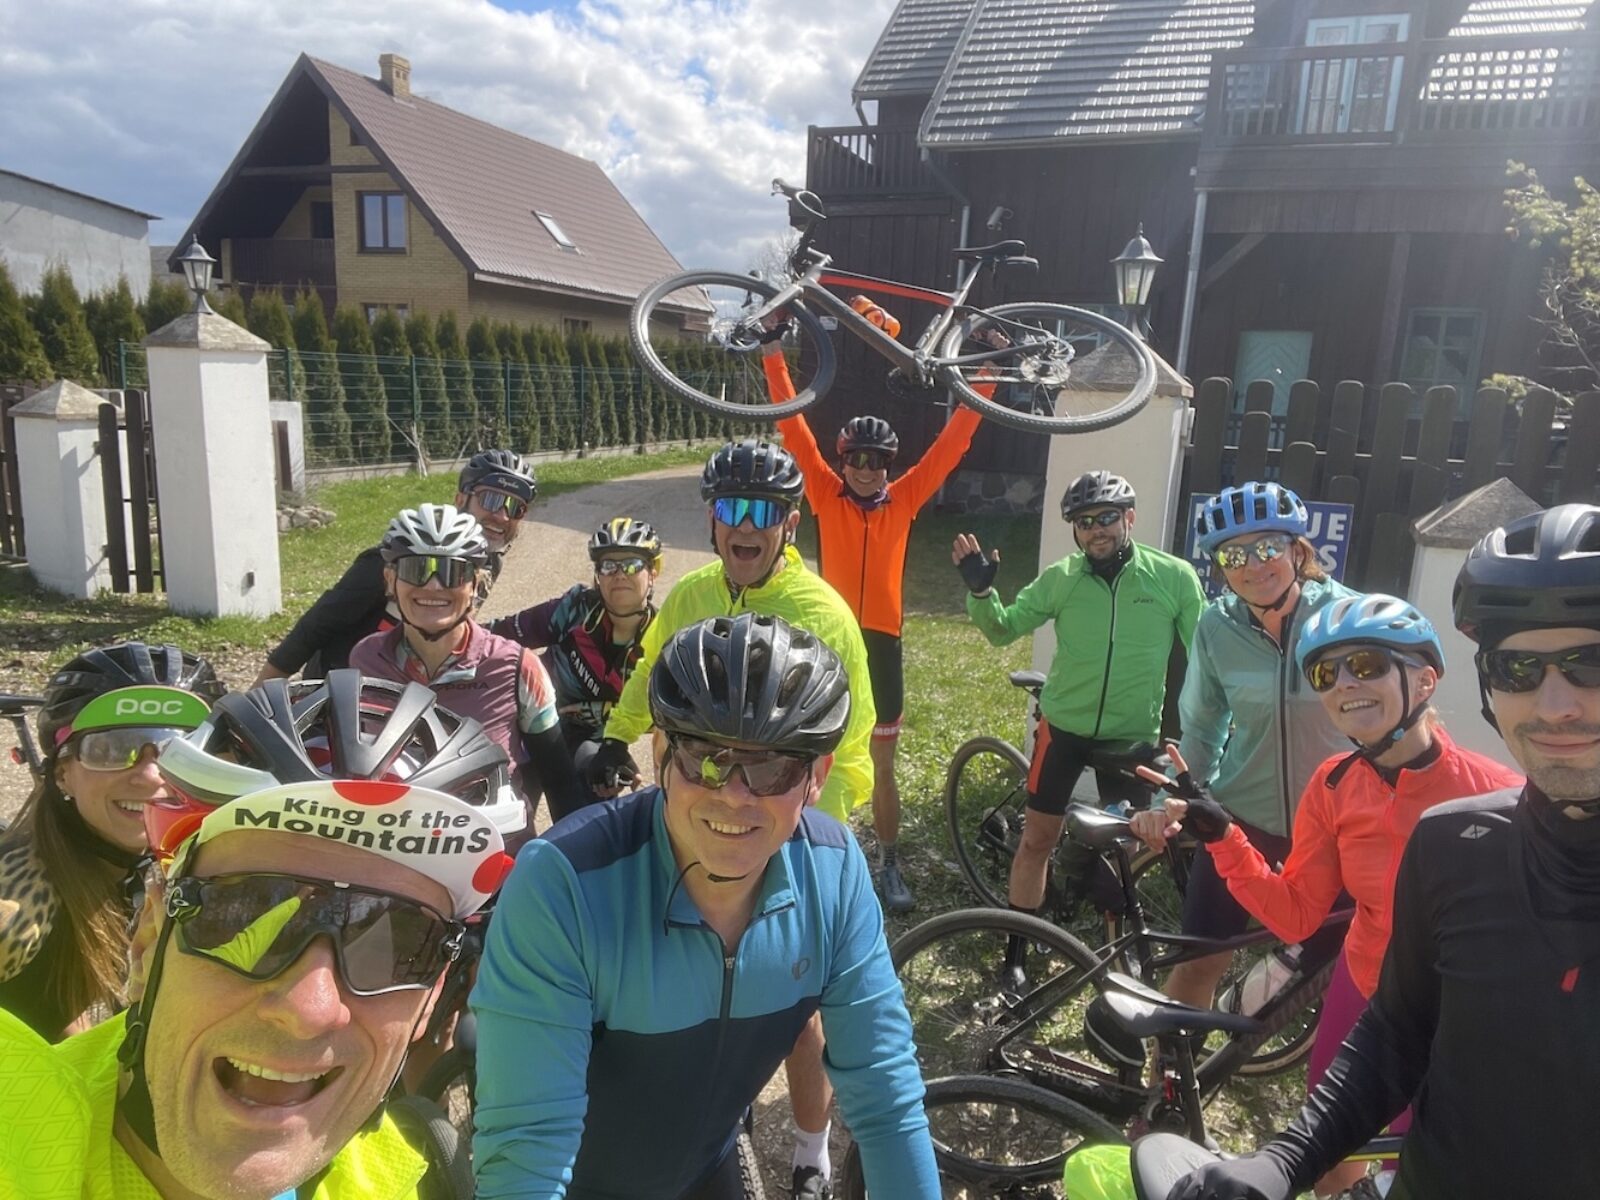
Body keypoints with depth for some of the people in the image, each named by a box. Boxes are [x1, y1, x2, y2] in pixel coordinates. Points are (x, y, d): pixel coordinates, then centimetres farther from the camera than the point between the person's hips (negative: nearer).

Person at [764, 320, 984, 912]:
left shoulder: (904, 500, 2)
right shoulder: (826, 495, -2)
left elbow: (952, 443, 3)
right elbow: (794, 427, -6)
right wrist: (773, 351, -9)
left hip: (881, 641, 2)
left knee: (881, 764, 14)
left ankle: (889, 864, 28)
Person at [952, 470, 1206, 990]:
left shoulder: (1174, 576, -10)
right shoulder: (1061, 577, -7)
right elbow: (1003, 630, -2)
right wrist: (980, 588, -20)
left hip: (1133, 735, 0)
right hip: (1064, 726, 0)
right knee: (1037, 837, 7)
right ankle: (1017, 951, 23)